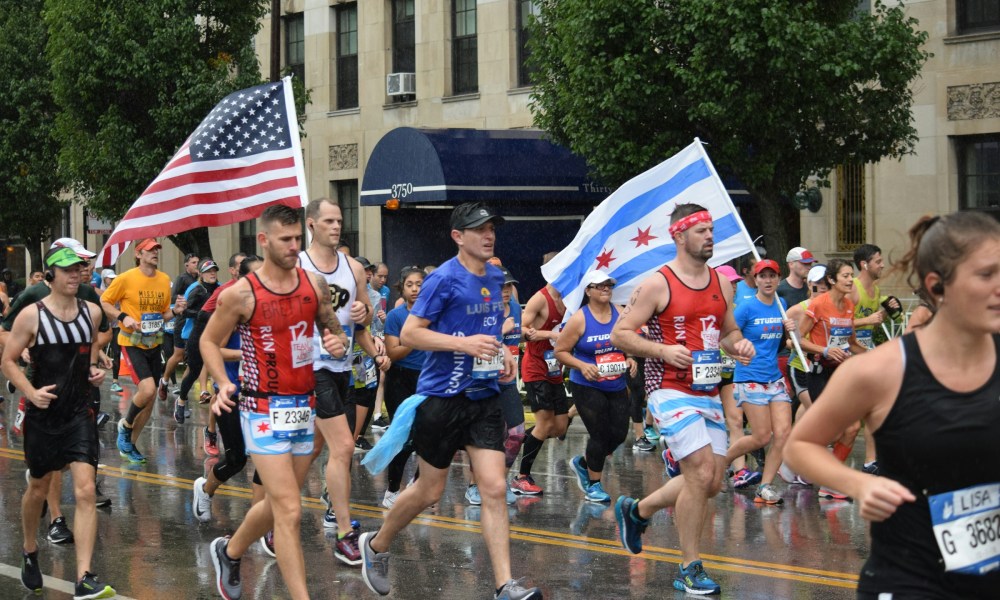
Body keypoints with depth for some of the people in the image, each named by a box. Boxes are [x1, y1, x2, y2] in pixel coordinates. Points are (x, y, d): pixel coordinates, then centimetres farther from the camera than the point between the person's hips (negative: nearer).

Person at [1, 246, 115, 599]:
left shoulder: (92, 312, 2)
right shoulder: (32, 315, -9)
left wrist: (95, 369, 4)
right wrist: (30, 392, -19)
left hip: (80, 414, 2)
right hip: (43, 414, -2)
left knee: (85, 491, -12)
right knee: (39, 487, 16)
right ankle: (30, 552, 43)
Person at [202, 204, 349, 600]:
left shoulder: (314, 285, 2)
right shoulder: (241, 294, -11)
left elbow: (333, 329, 16)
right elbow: (209, 341, 2)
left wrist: (338, 342, -7)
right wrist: (223, 384, -14)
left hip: (305, 407, 6)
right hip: (264, 411, -6)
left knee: (278, 503, 18)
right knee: (289, 511, -12)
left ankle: (229, 552, 44)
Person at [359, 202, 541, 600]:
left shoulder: (496, 278, 9)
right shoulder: (444, 279, -13)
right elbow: (409, 333, -15)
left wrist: (502, 354, 8)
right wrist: (465, 343, -24)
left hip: (484, 396, 5)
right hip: (443, 397, -5)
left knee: (494, 488, -5)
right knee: (430, 490, 7)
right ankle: (376, 546, 33)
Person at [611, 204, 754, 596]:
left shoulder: (722, 283, 10)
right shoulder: (657, 284, -9)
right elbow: (620, 334, -8)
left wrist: (738, 345, 0)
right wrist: (663, 350, -20)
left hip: (709, 393, 7)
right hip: (672, 391, -7)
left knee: (711, 482, 9)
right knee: (701, 473, -16)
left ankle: (637, 511, 33)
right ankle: (689, 570, -3)